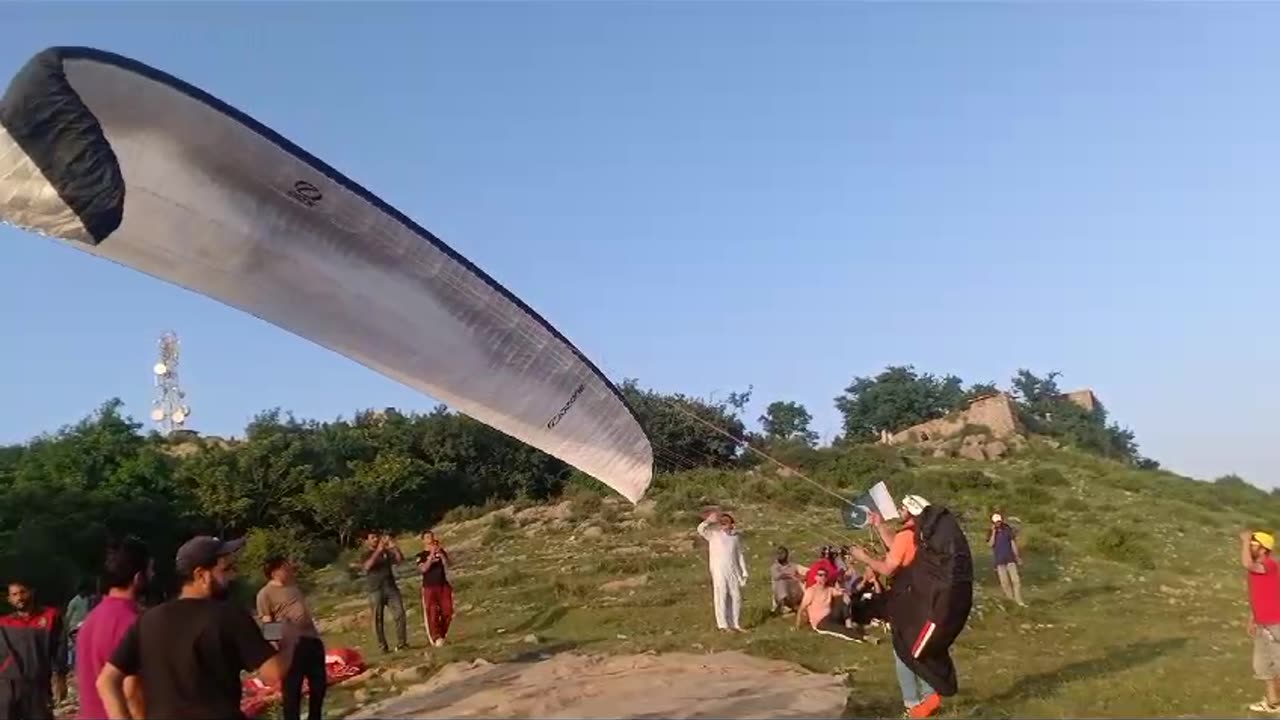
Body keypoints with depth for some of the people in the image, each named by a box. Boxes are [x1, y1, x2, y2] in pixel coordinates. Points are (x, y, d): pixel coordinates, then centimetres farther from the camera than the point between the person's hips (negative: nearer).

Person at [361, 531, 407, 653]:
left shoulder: (386, 551, 13)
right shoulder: (365, 555, 5)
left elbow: (400, 559, 1)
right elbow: (368, 566, -17)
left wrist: (393, 546, -10)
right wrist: (378, 550, -21)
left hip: (391, 587, 2)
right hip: (375, 590, -2)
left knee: (399, 614, -8)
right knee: (378, 619, -1)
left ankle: (401, 643, -5)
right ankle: (382, 646, 3)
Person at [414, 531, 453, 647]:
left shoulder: (441, 551, 12)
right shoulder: (421, 555, 3)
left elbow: (447, 564, -3)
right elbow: (423, 569, -14)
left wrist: (440, 553, -14)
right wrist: (432, 554, -17)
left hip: (444, 585, 3)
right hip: (429, 587, -3)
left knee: (447, 612, 0)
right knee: (432, 613, -7)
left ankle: (442, 635, 14)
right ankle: (436, 638, -5)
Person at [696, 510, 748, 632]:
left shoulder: (735, 537, 13)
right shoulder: (714, 534, 3)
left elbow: (740, 556, 14)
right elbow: (700, 529, -13)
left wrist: (744, 573, 10)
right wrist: (709, 520, -24)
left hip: (734, 572, 4)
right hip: (719, 572, -4)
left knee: (736, 597, 7)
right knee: (721, 598, -3)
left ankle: (735, 624, 17)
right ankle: (723, 625, 2)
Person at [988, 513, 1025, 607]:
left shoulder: (1008, 530, 3)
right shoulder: (991, 533, 3)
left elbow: (1013, 543, 5)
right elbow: (991, 544, -12)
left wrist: (1017, 557, 2)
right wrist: (994, 532, -15)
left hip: (1010, 558, 0)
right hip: (999, 560, 0)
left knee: (1016, 580, -6)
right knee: (1004, 582, 1)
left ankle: (1019, 601, -4)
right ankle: (1011, 600, 12)